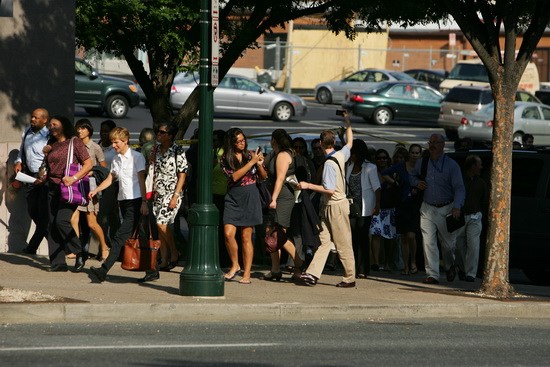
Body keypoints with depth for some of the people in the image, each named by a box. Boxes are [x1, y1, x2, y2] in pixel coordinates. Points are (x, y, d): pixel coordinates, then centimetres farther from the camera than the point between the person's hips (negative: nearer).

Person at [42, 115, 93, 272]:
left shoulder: (75, 142, -2)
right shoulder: (52, 145, 17)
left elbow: (88, 164, -7)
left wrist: (74, 178, -17)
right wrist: (45, 152, 8)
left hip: (69, 188, -7)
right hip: (53, 187, 7)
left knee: (62, 221, -20)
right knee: (53, 224, 1)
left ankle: (80, 253, -4)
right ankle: (58, 262, 4)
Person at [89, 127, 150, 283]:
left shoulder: (136, 157, -4)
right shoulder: (116, 160, 16)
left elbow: (141, 180, -7)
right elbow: (110, 179, 18)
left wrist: (144, 202, -11)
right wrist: (95, 191, 3)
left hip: (135, 201, -7)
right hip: (123, 200, 7)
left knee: (120, 237, -15)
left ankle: (104, 270, -23)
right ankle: (152, 271, 12)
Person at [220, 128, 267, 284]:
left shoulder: (250, 155, 7)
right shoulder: (225, 159, 3)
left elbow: (264, 177, 13)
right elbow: (234, 176, -13)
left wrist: (259, 164, -6)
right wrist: (252, 162, -13)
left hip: (250, 198, 0)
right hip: (233, 198, 0)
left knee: (246, 237, 0)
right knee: (228, 233, -13)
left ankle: (247, 274, 3)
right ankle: (235, 265, 9)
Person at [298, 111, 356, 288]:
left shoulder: (329, 163, -20)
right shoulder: (340, 155, 4)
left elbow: (330, 189, -22)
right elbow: (349, 143, 26)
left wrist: (308, 185, -17)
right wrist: (348, 124, 36)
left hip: (336, 206, -9)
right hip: (328, 206, 9)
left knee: (343, 244, -2)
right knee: (323, 240, 1)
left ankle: (350, 278, 4)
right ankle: (313, 273, -4)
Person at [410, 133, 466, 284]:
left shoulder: (452, 165, -5)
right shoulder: (422, 163, 7)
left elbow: (459, 188, -10)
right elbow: (412, 176, 26)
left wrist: (457, 206, -25)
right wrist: (417, 182, 1)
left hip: (446, 209, -2)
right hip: (427, 208, 2)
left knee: (448, 243, 9)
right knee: (428, 242, -8)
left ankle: (450, 267, 37)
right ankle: (432, 275, -6)